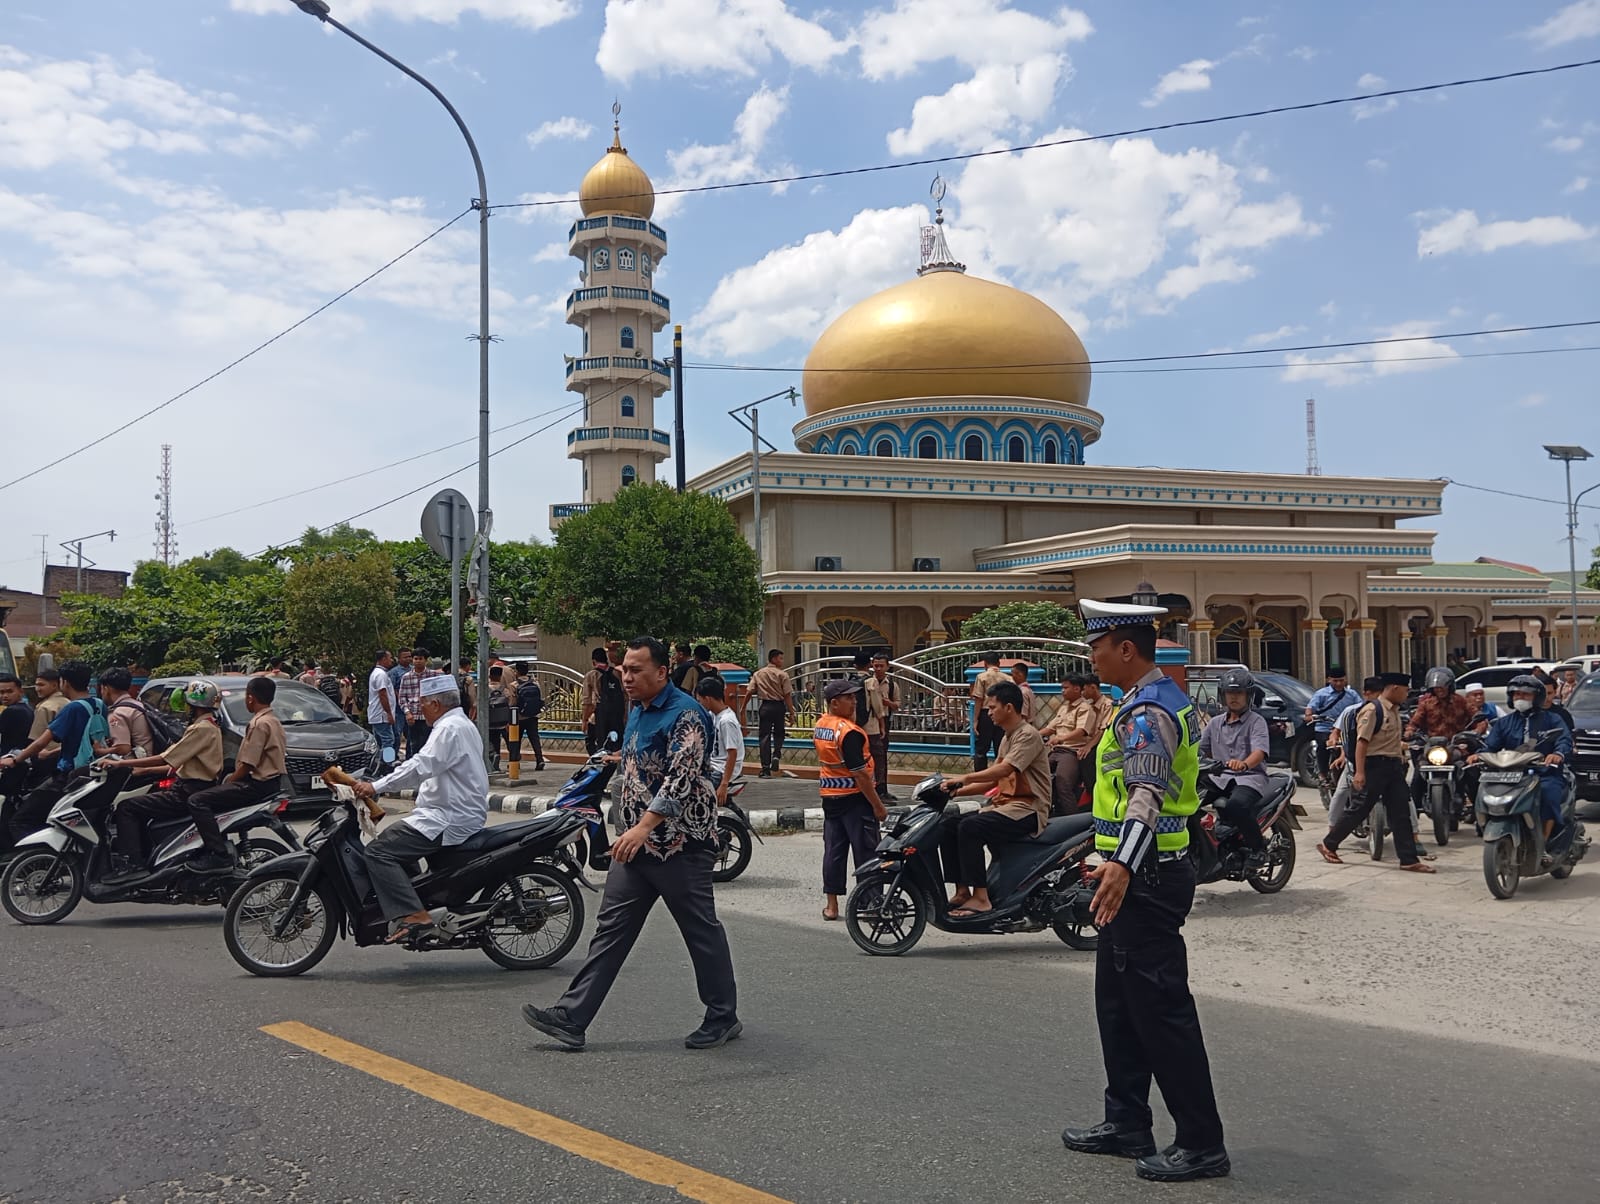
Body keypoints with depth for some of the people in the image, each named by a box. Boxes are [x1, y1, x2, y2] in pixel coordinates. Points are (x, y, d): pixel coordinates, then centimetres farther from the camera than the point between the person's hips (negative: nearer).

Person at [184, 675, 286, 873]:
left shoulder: (259, 724, -16)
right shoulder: (272, 720, 16)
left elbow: (247, 765, -19)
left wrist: (229, 781, -5)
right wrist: (230, 778, 16)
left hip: (258, 783, -11)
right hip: (269, 778, 11)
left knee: (197, 801, -15)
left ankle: (219, 857, -22)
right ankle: (211, 847, 27)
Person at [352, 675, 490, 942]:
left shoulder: (450, 728, -14)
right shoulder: (462, 724, 19)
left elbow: (421, 766, -26)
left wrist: (376, 787, -26)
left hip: (448, 820, -11)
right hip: (462, 815, 11)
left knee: (378, 850, -15)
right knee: (394, 841, 23)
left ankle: (412, 915, -24)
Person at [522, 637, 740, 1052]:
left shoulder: (685, 714, -17)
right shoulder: (638, 712, 12)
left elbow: (682, 778, -27)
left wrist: (645, 826, -35)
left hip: (680, 845, -9)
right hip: (637, 843, 9)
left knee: (702, 931, 4)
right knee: (612, 927, 5)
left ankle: (723, 1018, 19)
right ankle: (571, 1018, 6)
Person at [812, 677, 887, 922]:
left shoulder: (820, 725, 5)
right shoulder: (849, 732, -22)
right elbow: (860, 773, -22)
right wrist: (878, 805, -16)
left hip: (829, 795, 8)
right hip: (855, 796, -8)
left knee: (833, 849, 11)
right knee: (865, 851, 1)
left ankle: (831, 905, 14)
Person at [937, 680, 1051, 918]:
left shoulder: (1028, 735, -10)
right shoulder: (1007, 737, 20)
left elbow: (1005, 769, -24)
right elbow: (994, 780, 18)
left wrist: (964, 778, -26)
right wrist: (958, 790, 6)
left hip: (1027, 809, -9)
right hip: (1005, 804, 9)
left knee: (970, 827, -29)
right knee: (947, 824, -6)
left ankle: (980, 898, -25)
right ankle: (962, 890, -6)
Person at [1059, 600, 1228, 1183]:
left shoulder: (1147, 711, -19)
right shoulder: (1163, 697, 15)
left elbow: (1147, 794, -34)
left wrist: (1122, 865, -47)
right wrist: (1113, 857, 36)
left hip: (1145, 879, -11)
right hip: (1141, 875, 11)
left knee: (1161, 1010, -4)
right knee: (1119, 1001, 17)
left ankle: (1202, 1144, 5)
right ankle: (1126, 1124, 26)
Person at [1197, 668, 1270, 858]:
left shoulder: (1256, 721, 3)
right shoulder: (1215, 723, 21)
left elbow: (1260, 751, -15)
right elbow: (1198, 748, 17)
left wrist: (1244, 764, -38)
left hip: (1249, 778, -5)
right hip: (1219, 778, 5)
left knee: (1236, 805, -38)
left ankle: (1258, 848, -15)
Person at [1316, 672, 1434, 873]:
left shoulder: (1394, 711, 14)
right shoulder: (1372, 711, -14)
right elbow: (1362, 742, -20)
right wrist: (1359, 772, -25)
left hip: (1393, 766, 8)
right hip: (1374, 765, -8)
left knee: (1401, 813, 4)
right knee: (1358, 810, -1)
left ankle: (1409, 859, 6)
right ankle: (1328, 845, 13)